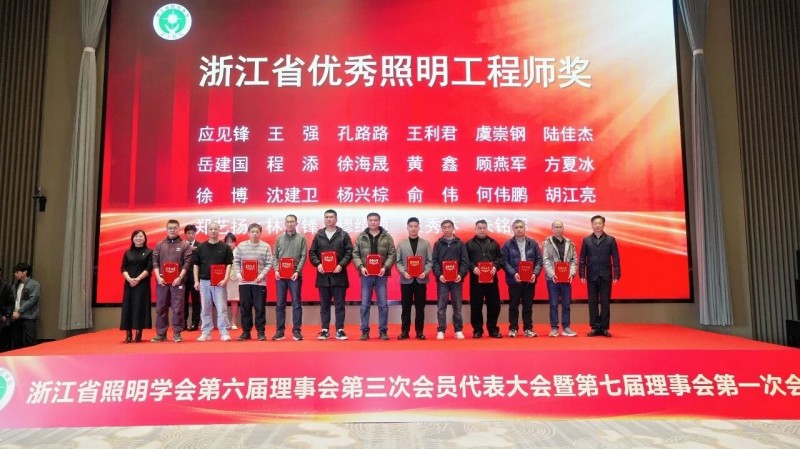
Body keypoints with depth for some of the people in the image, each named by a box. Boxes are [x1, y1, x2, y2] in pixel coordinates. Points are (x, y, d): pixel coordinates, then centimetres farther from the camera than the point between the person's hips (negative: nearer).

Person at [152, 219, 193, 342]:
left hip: (177, 281, -3)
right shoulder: (159, 245, 10)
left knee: (177, 308, -1)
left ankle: (177, 333, 6)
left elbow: (187, 263, -3)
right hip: (162, 280, 3)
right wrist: (158, 277, -6)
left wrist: (180, 277, -12)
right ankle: (161, 333, 14)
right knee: (161, 308, 6)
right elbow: (155, 262, 6)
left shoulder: (185, 245, 3)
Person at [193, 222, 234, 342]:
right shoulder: (201, 247, 8)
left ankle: (224, 333, 1)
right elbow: (196, 264, 9)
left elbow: (229, 264, -1)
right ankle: (206, 333, 15)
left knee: (222, 308, -3)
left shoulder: (225, 247, 2)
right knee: (205, 309, 8)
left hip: (219, 282, -2)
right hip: (204, 281, 2)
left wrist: (225, 279, -12)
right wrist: (196, 281, 1)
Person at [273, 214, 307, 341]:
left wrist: (297, 271, -13)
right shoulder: (279, 238, 10)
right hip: (280, 275, 2)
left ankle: (296, 331, 6)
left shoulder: (301, 238, 3)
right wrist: (276, 270, -6)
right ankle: (280, 331, 12)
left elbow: (303, 256, -2)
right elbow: (275, 256, 8)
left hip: (295, 275, -2)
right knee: (280, 304, 6)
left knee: (296, 304, 1)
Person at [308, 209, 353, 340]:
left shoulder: (344, 235, 4)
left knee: (339, 304, 2)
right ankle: (325, 330, 14)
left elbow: (349, 252, -1)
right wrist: (318, 264, -8)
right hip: (323, 275, 2)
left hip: (338, 275, -2)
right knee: (324, 305, 8)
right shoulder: (318, 235, 10)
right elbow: (312, 253, 9)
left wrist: (341, 265, -14)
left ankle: (340, 330, 8)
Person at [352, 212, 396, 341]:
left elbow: (392, 254, 0)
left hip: (381, 275, 0)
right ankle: (364, 331, 13)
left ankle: (383, 331, 12)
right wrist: (361, 267, -13)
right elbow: (355, 254, 2)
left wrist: (385, 267, -14)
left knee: (383, 304, 4)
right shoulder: (360, 237, 5)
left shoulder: (387, 237, 4)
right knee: (365, 304, 5)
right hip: (366, 275, 0)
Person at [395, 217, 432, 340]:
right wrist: (404, 272, -13)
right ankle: (404, 331, 12)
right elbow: (398, 262, 3)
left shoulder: (426, 243, 7)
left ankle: (419, 331, 12)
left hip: (421, 279, 0)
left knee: (420, 307, 5)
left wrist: (425, 272, -15)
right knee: (406, 307, 5)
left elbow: (430, 261, 1)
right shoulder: (401, 244, 8)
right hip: (406, 279, 0)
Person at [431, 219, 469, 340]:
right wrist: (439, 275, -14)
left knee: (457, 306, 6)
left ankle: (458, 330, 13)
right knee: (441, 306, 1)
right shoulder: (438, 244, 7)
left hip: (457, 279, 0)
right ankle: (441, 330, 6)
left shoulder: (460, 244, 6)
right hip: (442, 279, 0)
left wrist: (461, 274, -13)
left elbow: (465, 261, 1)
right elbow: (434, 262, 1)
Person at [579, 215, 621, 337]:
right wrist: (582, 275, -3)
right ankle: (595, 327, 11)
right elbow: (582, 259, 5)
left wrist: (616, 275, -5)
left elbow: (615, 259, 2)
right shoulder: (586, 240, 6)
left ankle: (604, 328, 10)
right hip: (592, 276, 1)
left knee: (605, 302, 3)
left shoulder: (611, 240, 4)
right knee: (593, 302, 4)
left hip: (606, 276, -1)